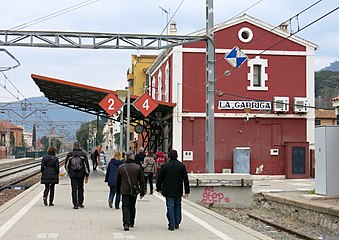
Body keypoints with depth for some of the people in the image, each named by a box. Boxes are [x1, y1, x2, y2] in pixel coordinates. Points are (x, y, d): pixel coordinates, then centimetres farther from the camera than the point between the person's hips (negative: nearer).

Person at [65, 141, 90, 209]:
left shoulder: (69, 154, -1)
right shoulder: (83, 154, -3)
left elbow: (66, 165, 6)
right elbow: (86, 165, -5)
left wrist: (69, 172, 25)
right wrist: (87, 175, 0)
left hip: (72, 175, 0)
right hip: (81, 175, 0)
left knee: (74, 189, 2)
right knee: (80, 188, 16)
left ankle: (75, 204, -4)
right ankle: (80, 203, 19)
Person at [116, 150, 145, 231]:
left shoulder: (121, 167, -1)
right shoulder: (137, 167, -4)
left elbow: (118, 181, 7)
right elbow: (141, 181, -2)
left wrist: (118, 191, 19)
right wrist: (142, 192, 4)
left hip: (124, 191, -1)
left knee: (125, 207, -2)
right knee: (132, 207, 16)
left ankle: (126, 224, -17)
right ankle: (131, 223, 28)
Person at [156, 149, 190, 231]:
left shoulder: (165, 166, -4)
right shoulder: (182, 166, 0)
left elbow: (159, 178, 1)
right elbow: (186, 179, 0)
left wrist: (159, 188, 13)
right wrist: (187, 191, 3)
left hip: (168, 191, -2)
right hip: (178, 191, 2)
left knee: (170, 207, 0)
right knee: (177, 206, 16)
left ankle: (172, 225, -3)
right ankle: (177, 223, 19)